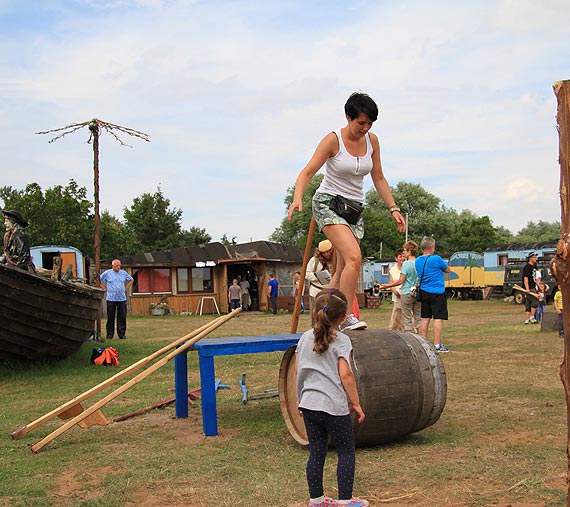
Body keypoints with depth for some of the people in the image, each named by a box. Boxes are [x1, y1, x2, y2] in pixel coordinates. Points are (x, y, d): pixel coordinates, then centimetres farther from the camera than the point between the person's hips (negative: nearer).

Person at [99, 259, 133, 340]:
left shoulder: (123, 273, 10)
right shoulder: (107, 273, 2)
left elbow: (131, 280, 24)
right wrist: (105, 289, 3)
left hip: (122, 298, 2)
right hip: (111, 299, -2)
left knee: (122, 317, 1)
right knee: (110, 317, -1)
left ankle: (122, 334, 7)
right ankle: (110, 334, 6)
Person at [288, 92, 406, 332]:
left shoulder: (372, 141, 5)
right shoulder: (333, 140, -11)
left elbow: (378, 179, 13)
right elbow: (307, 172, -16)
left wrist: (393, 208, 7)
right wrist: (297, 198, -34)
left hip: (354, 209, 6)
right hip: (328, 204, -6)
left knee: (343, 270, 3)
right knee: (354, 257, -25)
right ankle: (346, 317, -22)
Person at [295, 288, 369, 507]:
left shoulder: (305, 338, 8)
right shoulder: (341, 340, -9)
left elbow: (298, 371, 11)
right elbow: (345, 375, -14)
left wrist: (300, 398, 21)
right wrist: (355, 403, -6)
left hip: (308, 404, 6)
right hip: (334, 407, -5)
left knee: (316, 452, 12)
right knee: (346, 452, 9)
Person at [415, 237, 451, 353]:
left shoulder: (417, 261, 5)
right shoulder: (436, 259, -13)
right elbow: (448, 269, 2)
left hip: (423, 292, 6)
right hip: (437, 292, -6)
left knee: (425, 318, 10)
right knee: (438, 318, -2)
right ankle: (437, 345, -4)